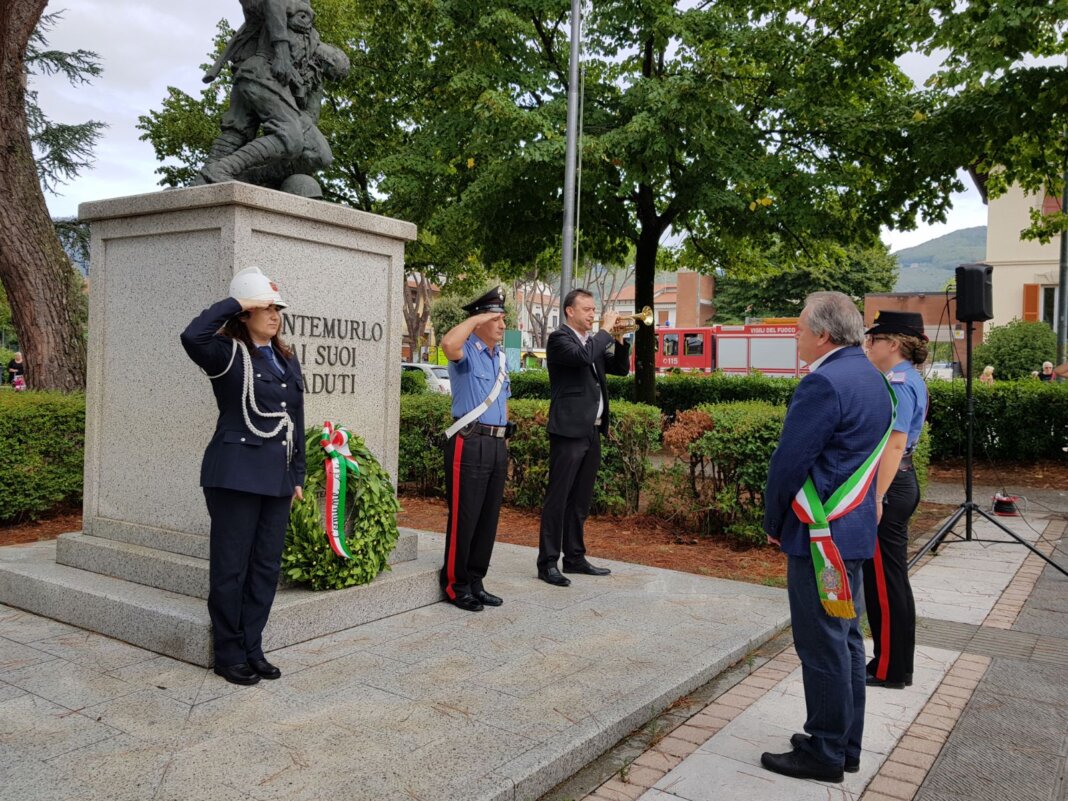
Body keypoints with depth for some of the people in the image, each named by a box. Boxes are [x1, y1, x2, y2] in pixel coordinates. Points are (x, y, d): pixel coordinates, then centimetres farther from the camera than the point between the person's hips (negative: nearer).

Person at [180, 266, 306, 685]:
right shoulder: (228, 354, -5)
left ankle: (252, 649, 24)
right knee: (231, 567, 3)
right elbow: (192, 336, -28)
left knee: (266, 567, 12)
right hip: (236, 476, -7)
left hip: (276, 478, 7)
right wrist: (234, 303, -16)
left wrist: (297, 475, 15)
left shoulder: (287, 360, 14)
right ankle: (229, 654, 17)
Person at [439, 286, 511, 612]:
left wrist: (504, 439, 18)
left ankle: (475, 582, 22)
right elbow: (448, 344, -33)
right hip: (469, 444, -8)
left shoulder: (501, 357, 17)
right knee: (464, 517, -3)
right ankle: (455, 585, 10)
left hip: (497, 444, 8)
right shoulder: (466, 352, -7)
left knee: (489, 518, 11)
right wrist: (477, 317, -19)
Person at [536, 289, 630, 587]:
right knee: (557, 498, -5)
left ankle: (574, 558, 22)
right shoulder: (559, 338, -7)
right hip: (569, 430, -8)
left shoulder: (594, 341, 18)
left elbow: (621, 368, 18)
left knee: (581, 499, 14)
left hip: (592, 431, 8)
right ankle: (547, 563, 0)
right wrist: (605, 330, -13)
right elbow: (583, 356, -25)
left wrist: (619, 339, 4)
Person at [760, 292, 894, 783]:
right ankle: (846, 744, 28)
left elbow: (788, 462, -19)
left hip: (821, 536, -10)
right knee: (846, 640, 17)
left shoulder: (824, 383, -19)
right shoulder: (872, 378, 12)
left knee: (822, 646, 1)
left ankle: (825, 754, 13)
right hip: (855, 530, 10)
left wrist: (773, 523, -4)